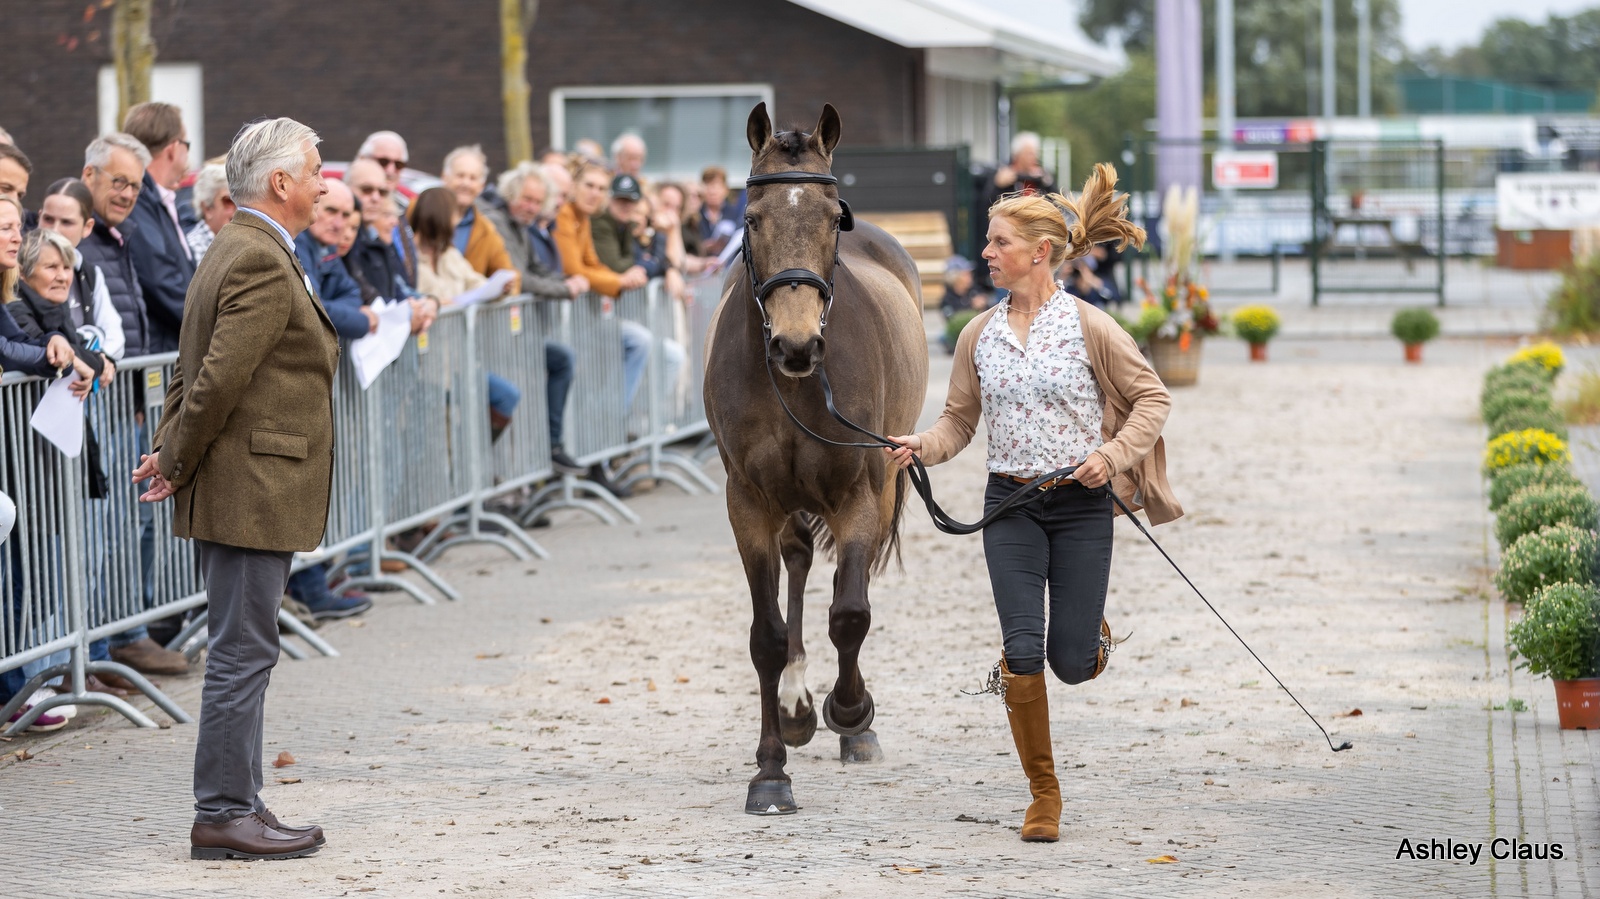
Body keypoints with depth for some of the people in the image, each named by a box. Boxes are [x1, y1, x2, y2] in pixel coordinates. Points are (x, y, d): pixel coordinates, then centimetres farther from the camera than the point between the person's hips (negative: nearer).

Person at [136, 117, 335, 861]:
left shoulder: (235, 249, 17)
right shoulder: (262, 262, -17)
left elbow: (195, 370, 18)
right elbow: (219, 377, -21)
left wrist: (170, 451, 10)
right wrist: (176, 462, -10)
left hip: (236, 489, 11)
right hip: (251, 491, -11)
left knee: (241, 652, 13)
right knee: (242, 653, -6)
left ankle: (237, 807, 18)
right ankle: (222, 815, -2)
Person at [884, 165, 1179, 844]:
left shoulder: (1090, 328, -8)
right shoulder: (980, 336, 4)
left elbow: (1152, 397, -1)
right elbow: (959, 420, 9)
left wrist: (1114, 454, -15)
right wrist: (923, 446, -11)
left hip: (1080, 505, -2)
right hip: (1010, 507, 2)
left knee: (1071, 663, -1)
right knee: (1023, 651, -8)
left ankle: (1091, 630, 39)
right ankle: (1043, 794, 6)